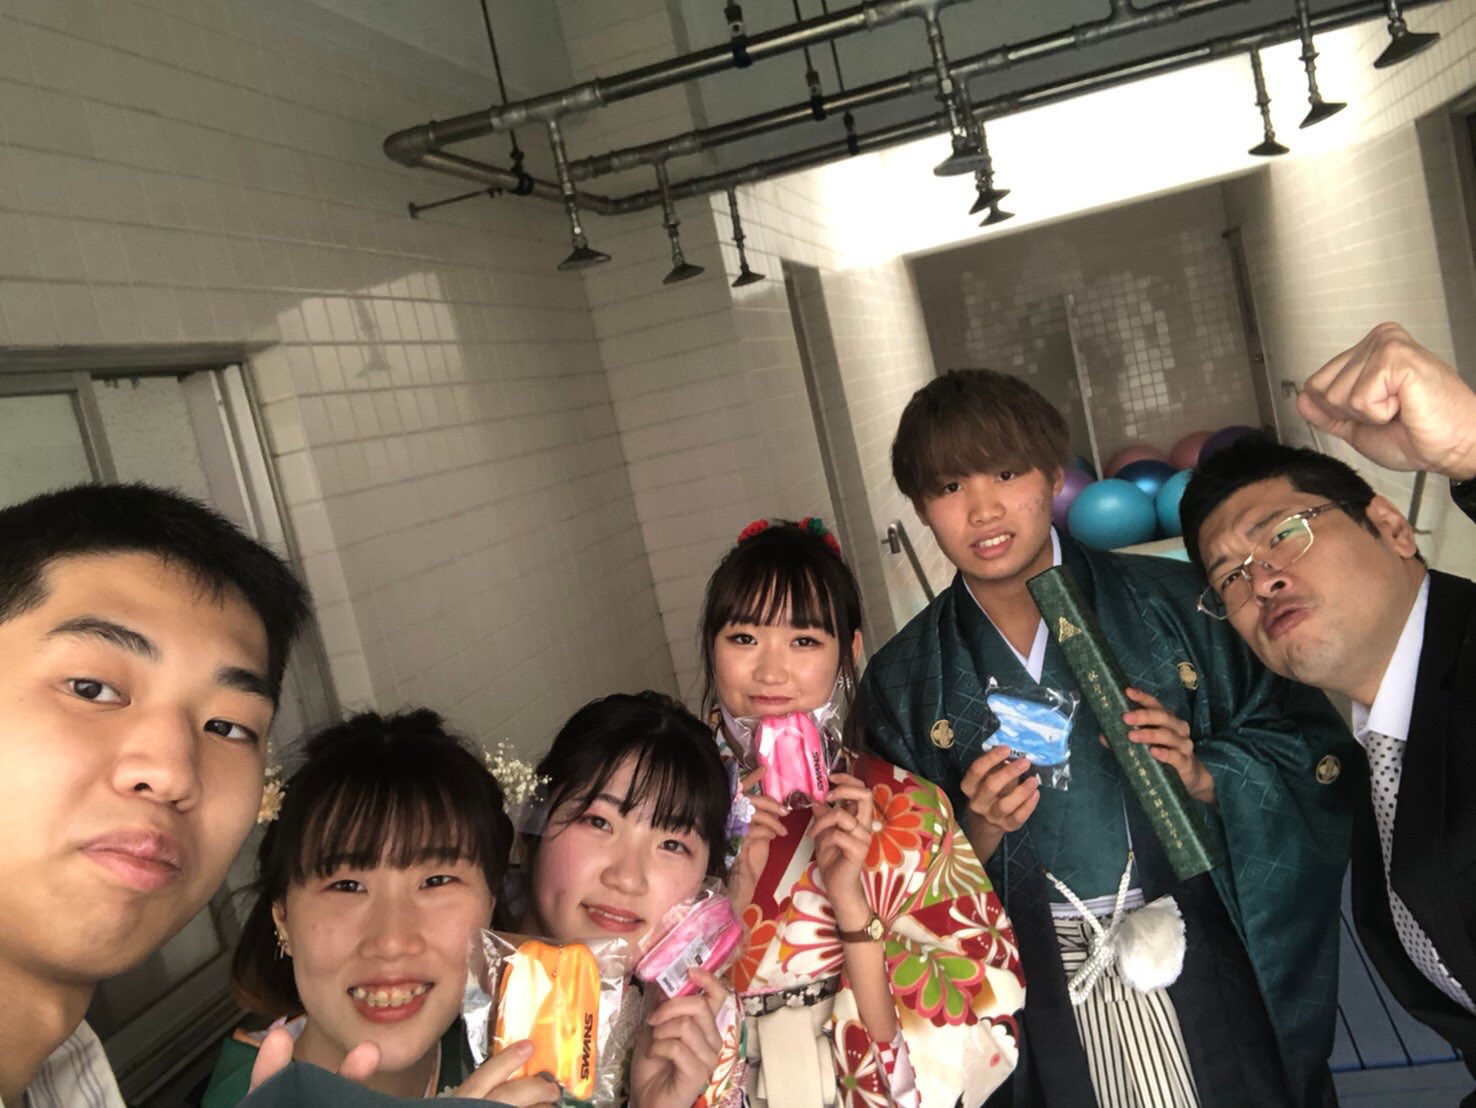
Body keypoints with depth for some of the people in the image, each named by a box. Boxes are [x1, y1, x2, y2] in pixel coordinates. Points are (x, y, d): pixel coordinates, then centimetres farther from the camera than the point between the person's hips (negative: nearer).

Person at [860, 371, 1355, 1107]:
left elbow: (1307, 750, 0)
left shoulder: (1173, 604, -5)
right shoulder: (903, 681, -2)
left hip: (1206, 976, 0)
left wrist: (1202, 776, -17)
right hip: (1046, 1005, 1)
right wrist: (980, 831, -17)